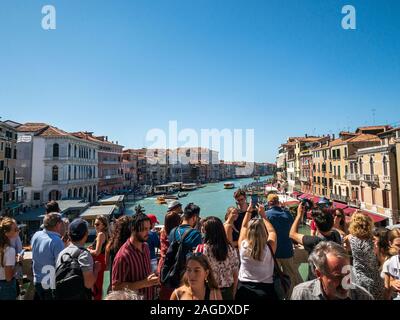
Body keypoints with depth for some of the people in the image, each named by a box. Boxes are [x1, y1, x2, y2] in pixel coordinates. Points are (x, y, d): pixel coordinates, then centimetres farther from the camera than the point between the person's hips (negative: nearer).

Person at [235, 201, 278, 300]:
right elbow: (272, 232, -1)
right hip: (266, 290, -1)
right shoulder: (269, 248, -21)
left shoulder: (243, 246, -19)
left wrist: (248, 211, 6)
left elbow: (244, 227, -1)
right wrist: (263, 215, 3)